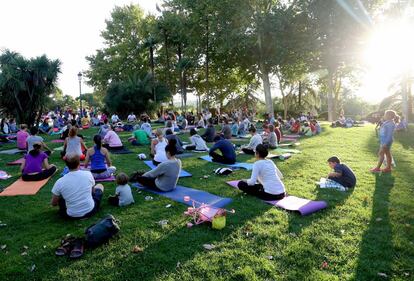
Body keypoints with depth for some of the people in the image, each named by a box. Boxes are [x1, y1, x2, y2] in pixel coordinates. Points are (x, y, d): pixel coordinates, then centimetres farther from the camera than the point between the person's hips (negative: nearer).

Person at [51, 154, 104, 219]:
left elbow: (53, 203, 1)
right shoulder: (88, 174, -12)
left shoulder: (59, 182, -13)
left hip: (72, 216, 1)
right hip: (90, 211, 0)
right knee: (100, 186, 21)